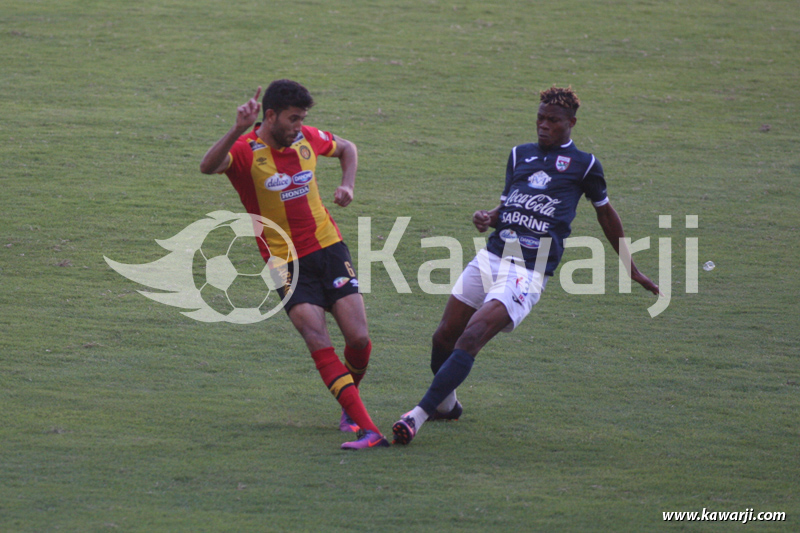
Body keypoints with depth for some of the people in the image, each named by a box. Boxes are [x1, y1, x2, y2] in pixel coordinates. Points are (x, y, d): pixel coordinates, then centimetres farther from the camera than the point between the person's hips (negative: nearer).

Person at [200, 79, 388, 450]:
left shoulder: (307, 139, 3)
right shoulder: (246, 152, -13)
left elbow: (347, 149, 25)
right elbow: (208, 167, -35)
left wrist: (347, 186, 8)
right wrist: (239, 129, -47)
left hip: (329, 249, 4)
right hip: (287, 263, -4)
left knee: (359, 339, -5)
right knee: (319, 344, -18)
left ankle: (349, 403, 26)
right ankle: (367, 430, -23)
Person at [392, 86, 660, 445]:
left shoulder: (584, 164, 6)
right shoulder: (521, 155, 19)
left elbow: (605, 214, 19)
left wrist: (630, 268, 25)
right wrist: (488, 218, 0)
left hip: (528, 273, -6)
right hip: (491, 258, 6)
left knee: (470, 339, -20)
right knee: (444, 336, 3)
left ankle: (419, 415, -23)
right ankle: (446, 404, 30)